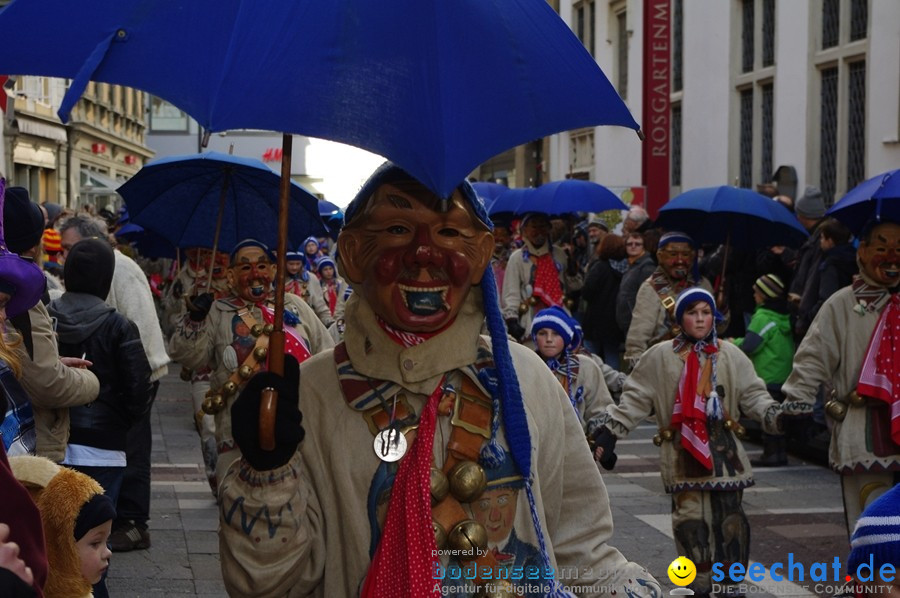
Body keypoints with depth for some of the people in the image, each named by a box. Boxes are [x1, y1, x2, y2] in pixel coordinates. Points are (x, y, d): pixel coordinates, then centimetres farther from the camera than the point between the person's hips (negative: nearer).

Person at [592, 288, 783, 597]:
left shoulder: (731, 355, 6)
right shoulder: (660, 356, 3)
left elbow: (753, 395, 4)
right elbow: (635, 399, 4)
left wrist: (776, 416, -14)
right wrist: (609, 430, -3)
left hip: (723, 451, 1)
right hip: (683, 452, -1)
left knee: (730, 520, 1)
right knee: (691, 521, -2)